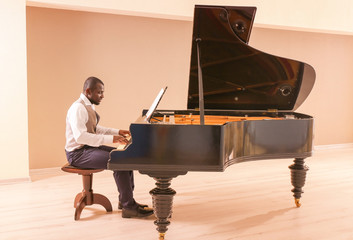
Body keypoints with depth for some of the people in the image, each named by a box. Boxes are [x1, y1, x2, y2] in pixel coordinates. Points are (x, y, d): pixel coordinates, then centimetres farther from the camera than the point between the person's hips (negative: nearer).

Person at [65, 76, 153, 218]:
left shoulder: (89, 106, 13)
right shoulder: (78, 108, -20)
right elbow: (80, 136, -31)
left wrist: (117, 132, 10)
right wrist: (110, 139, -32)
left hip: (89, 147, 10)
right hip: (78, 153, -10)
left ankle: (125, 200, 9)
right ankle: (128, 207, -15)